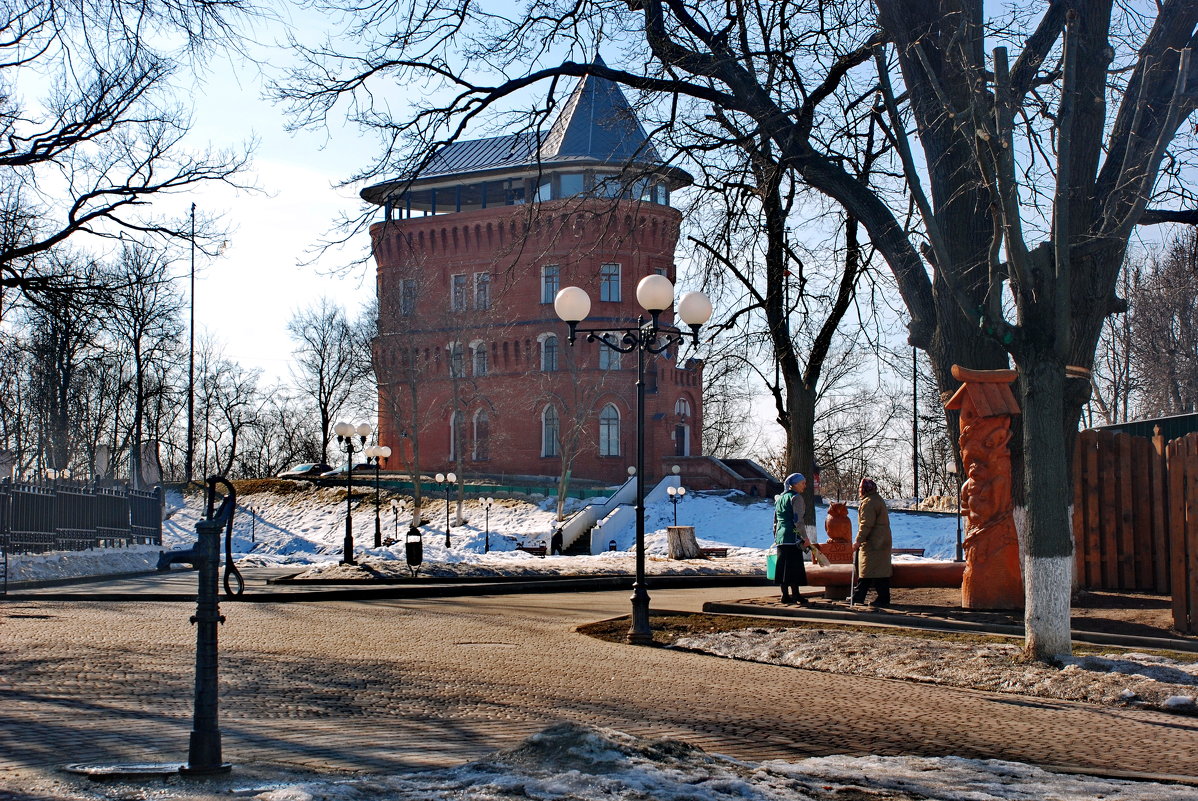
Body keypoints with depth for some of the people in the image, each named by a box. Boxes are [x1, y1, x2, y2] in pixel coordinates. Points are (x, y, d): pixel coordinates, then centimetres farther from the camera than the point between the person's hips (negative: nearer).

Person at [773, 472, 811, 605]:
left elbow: (775, 521, 21)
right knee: (795, 566, -6)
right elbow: (798, 520, -16)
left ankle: (785, 595, 11)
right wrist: (805, 538, -13)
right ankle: (795, 595, -7)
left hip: (781, 537, 8)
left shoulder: (780, 498, 17)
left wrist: (776, 537, 26)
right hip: (793, 537, -8)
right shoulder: (796, 497, -9)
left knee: (784, 566, 9)